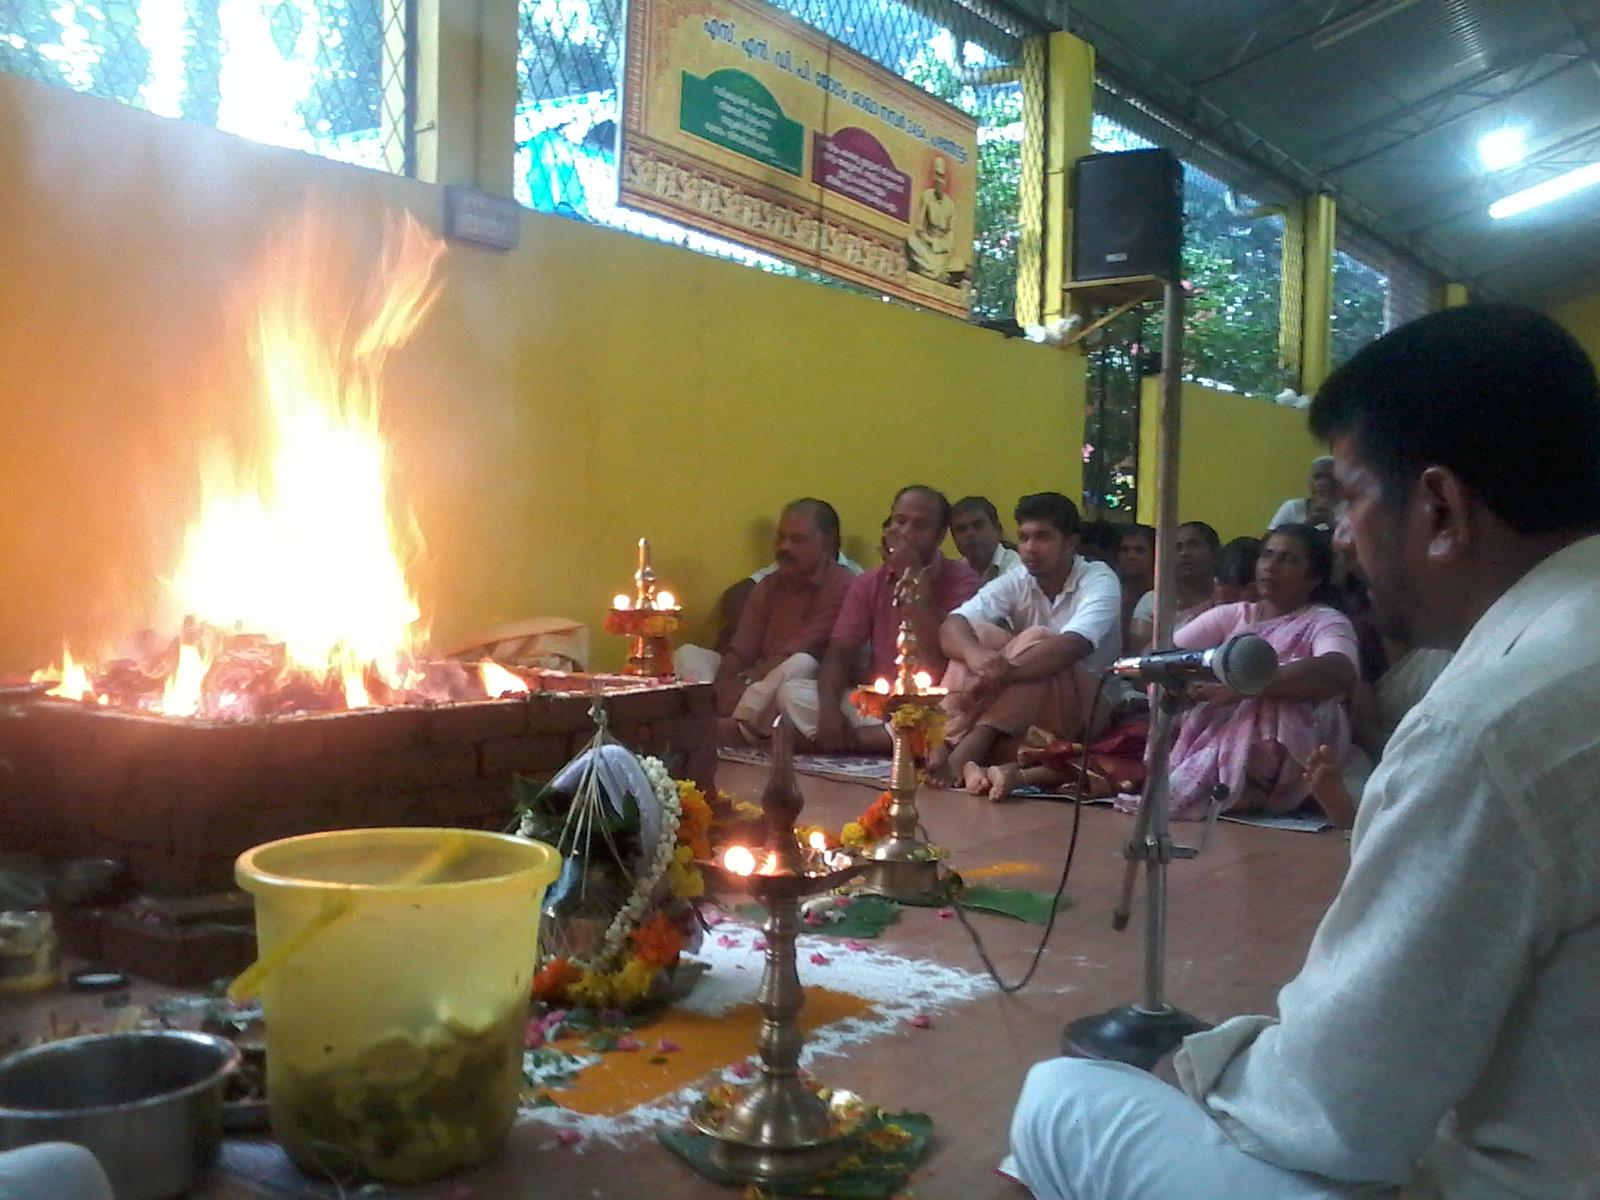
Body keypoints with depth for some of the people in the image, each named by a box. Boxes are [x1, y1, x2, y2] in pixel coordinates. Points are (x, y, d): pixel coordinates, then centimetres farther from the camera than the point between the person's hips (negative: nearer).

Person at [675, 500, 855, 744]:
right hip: (757, 683, 7)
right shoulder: (768, 586, 13)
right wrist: (722, 687, -17)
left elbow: (800, 653, -16)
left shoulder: (841, 587, -8)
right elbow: (740, 651, 4)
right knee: (688, 653, -5)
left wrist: (743, 682, -21)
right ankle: (718, 726, -32)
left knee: (800, 664, -36)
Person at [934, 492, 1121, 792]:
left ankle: (963, 753, -43)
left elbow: (1072, 646, -33)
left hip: (1085, 704, -4)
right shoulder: (1015, 582, -2)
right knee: (977, 634, -20)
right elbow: (952, 627, -18)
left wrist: (1003, 672, -47)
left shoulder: (1100, 581, -13)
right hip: (1010, 705, 4)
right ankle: (955, 754, -39)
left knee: (1036, 640, -30)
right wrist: (975, 655, -43)